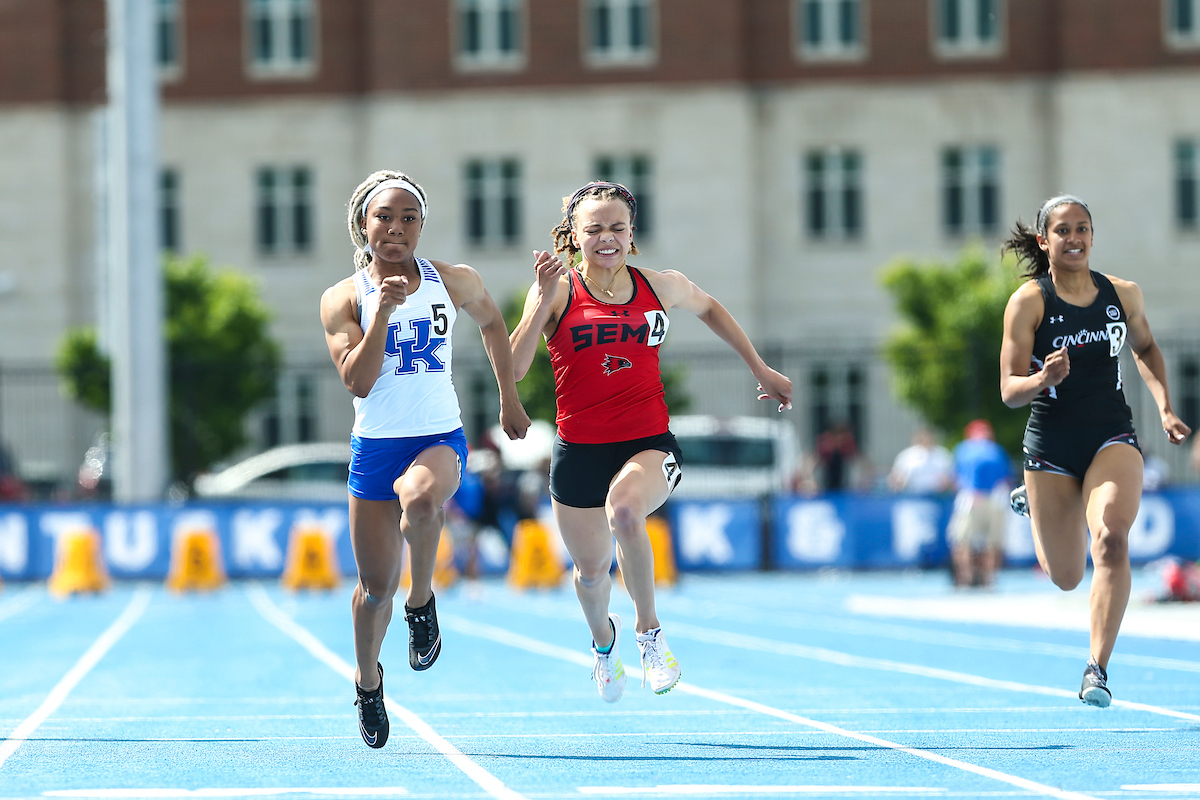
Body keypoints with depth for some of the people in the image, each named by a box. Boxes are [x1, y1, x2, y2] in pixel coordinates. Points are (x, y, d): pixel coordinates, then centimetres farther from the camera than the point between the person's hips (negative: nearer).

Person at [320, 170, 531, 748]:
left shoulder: (455, 282, 2)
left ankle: (422, 602, -11)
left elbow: (491, 323, 23)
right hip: (374, 445, 1)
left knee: (419, 498, -38)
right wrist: (383, 312, -21)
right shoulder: (342, 299, -2)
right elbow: (357, 381, -13)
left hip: (440, 440, -1)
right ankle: (368, 678, 34)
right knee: (376, 585, 5)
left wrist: (509, 399, 25)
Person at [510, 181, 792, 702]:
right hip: (579, 450, 1)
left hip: (649, 444, -1)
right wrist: (543, 302, -25)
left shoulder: (662, 287, 2)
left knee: (624, 507, -34)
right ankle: (603, 638, 49)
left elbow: (708, 309, 25)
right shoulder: (559, 291, -6)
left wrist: (761, 370, 27)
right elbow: (513, 369, -16)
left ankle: (649, 631, -13)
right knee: (592, 570, 11)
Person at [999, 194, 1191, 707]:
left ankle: (1098, 667, -21)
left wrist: (1165, 409, 8)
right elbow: (1009, 391, -11)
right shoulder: (1028, 303, -10)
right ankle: (1033, 507, 48)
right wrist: (1043, 379, -32)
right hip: (1050, 444, -1)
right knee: (1067, 578, 11)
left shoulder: (1123, 294, 0)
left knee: (1111, 536, -28)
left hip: (1112, 436, 1)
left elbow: (1145, 348, 21)